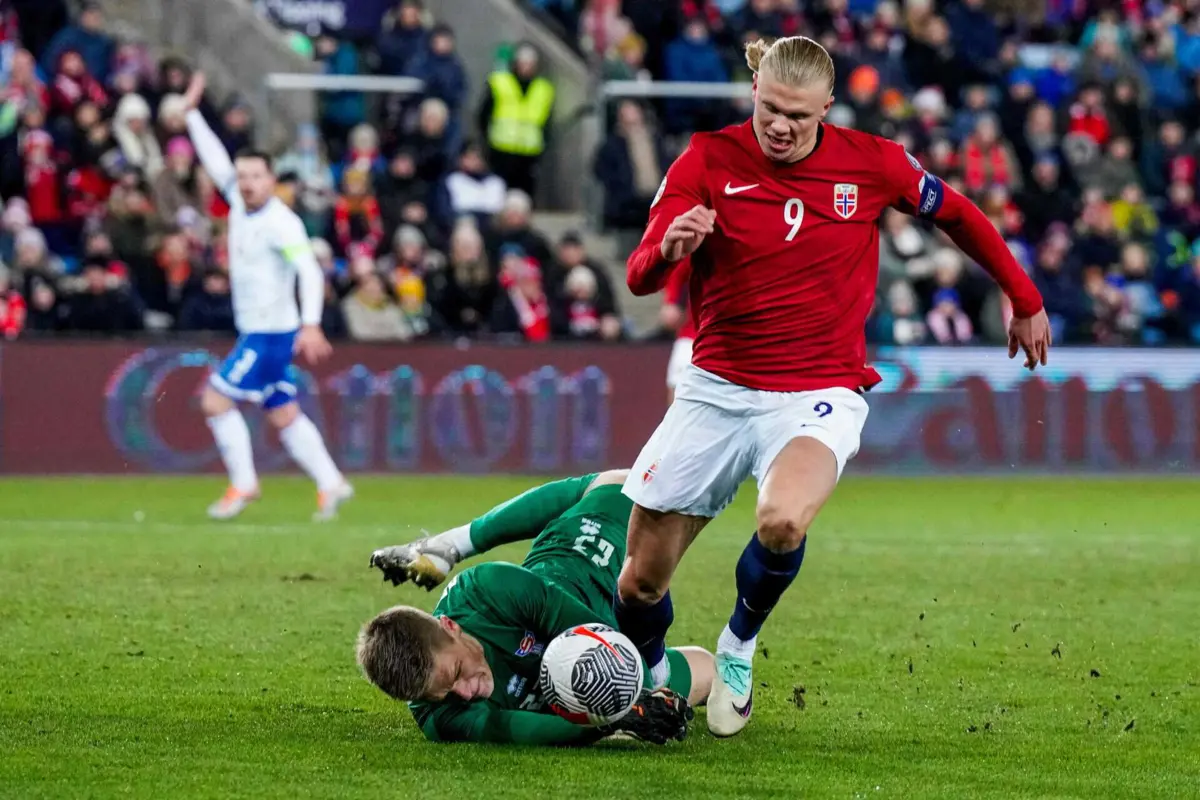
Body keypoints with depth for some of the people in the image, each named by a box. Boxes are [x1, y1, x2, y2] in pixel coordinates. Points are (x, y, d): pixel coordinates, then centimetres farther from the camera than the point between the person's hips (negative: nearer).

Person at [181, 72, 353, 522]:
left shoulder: (281, 223, -17)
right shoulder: (240, 204, 6)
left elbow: (309, 270, -26)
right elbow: (216, 162, 18)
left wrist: (311, 325, -37)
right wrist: (192, 113, 17)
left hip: (272, 332, -8)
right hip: (254, 331, 8)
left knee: (216, 400, -8)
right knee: (283, 416, 11)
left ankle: (243, 484, 0)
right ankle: (330, 485, 15)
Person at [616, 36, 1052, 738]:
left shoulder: (871, 162, -5)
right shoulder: (709, 160, -6)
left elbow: (956, 214, 14)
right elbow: (639, 278, -12)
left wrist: (1025, 301, 21)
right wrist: (669, 247, -35)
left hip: (818, 396, -2)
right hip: (717, 389, 2)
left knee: (782, 521, -34)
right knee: (641, 581, 3)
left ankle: (741, 642, -2)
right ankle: (650, 681, 37)